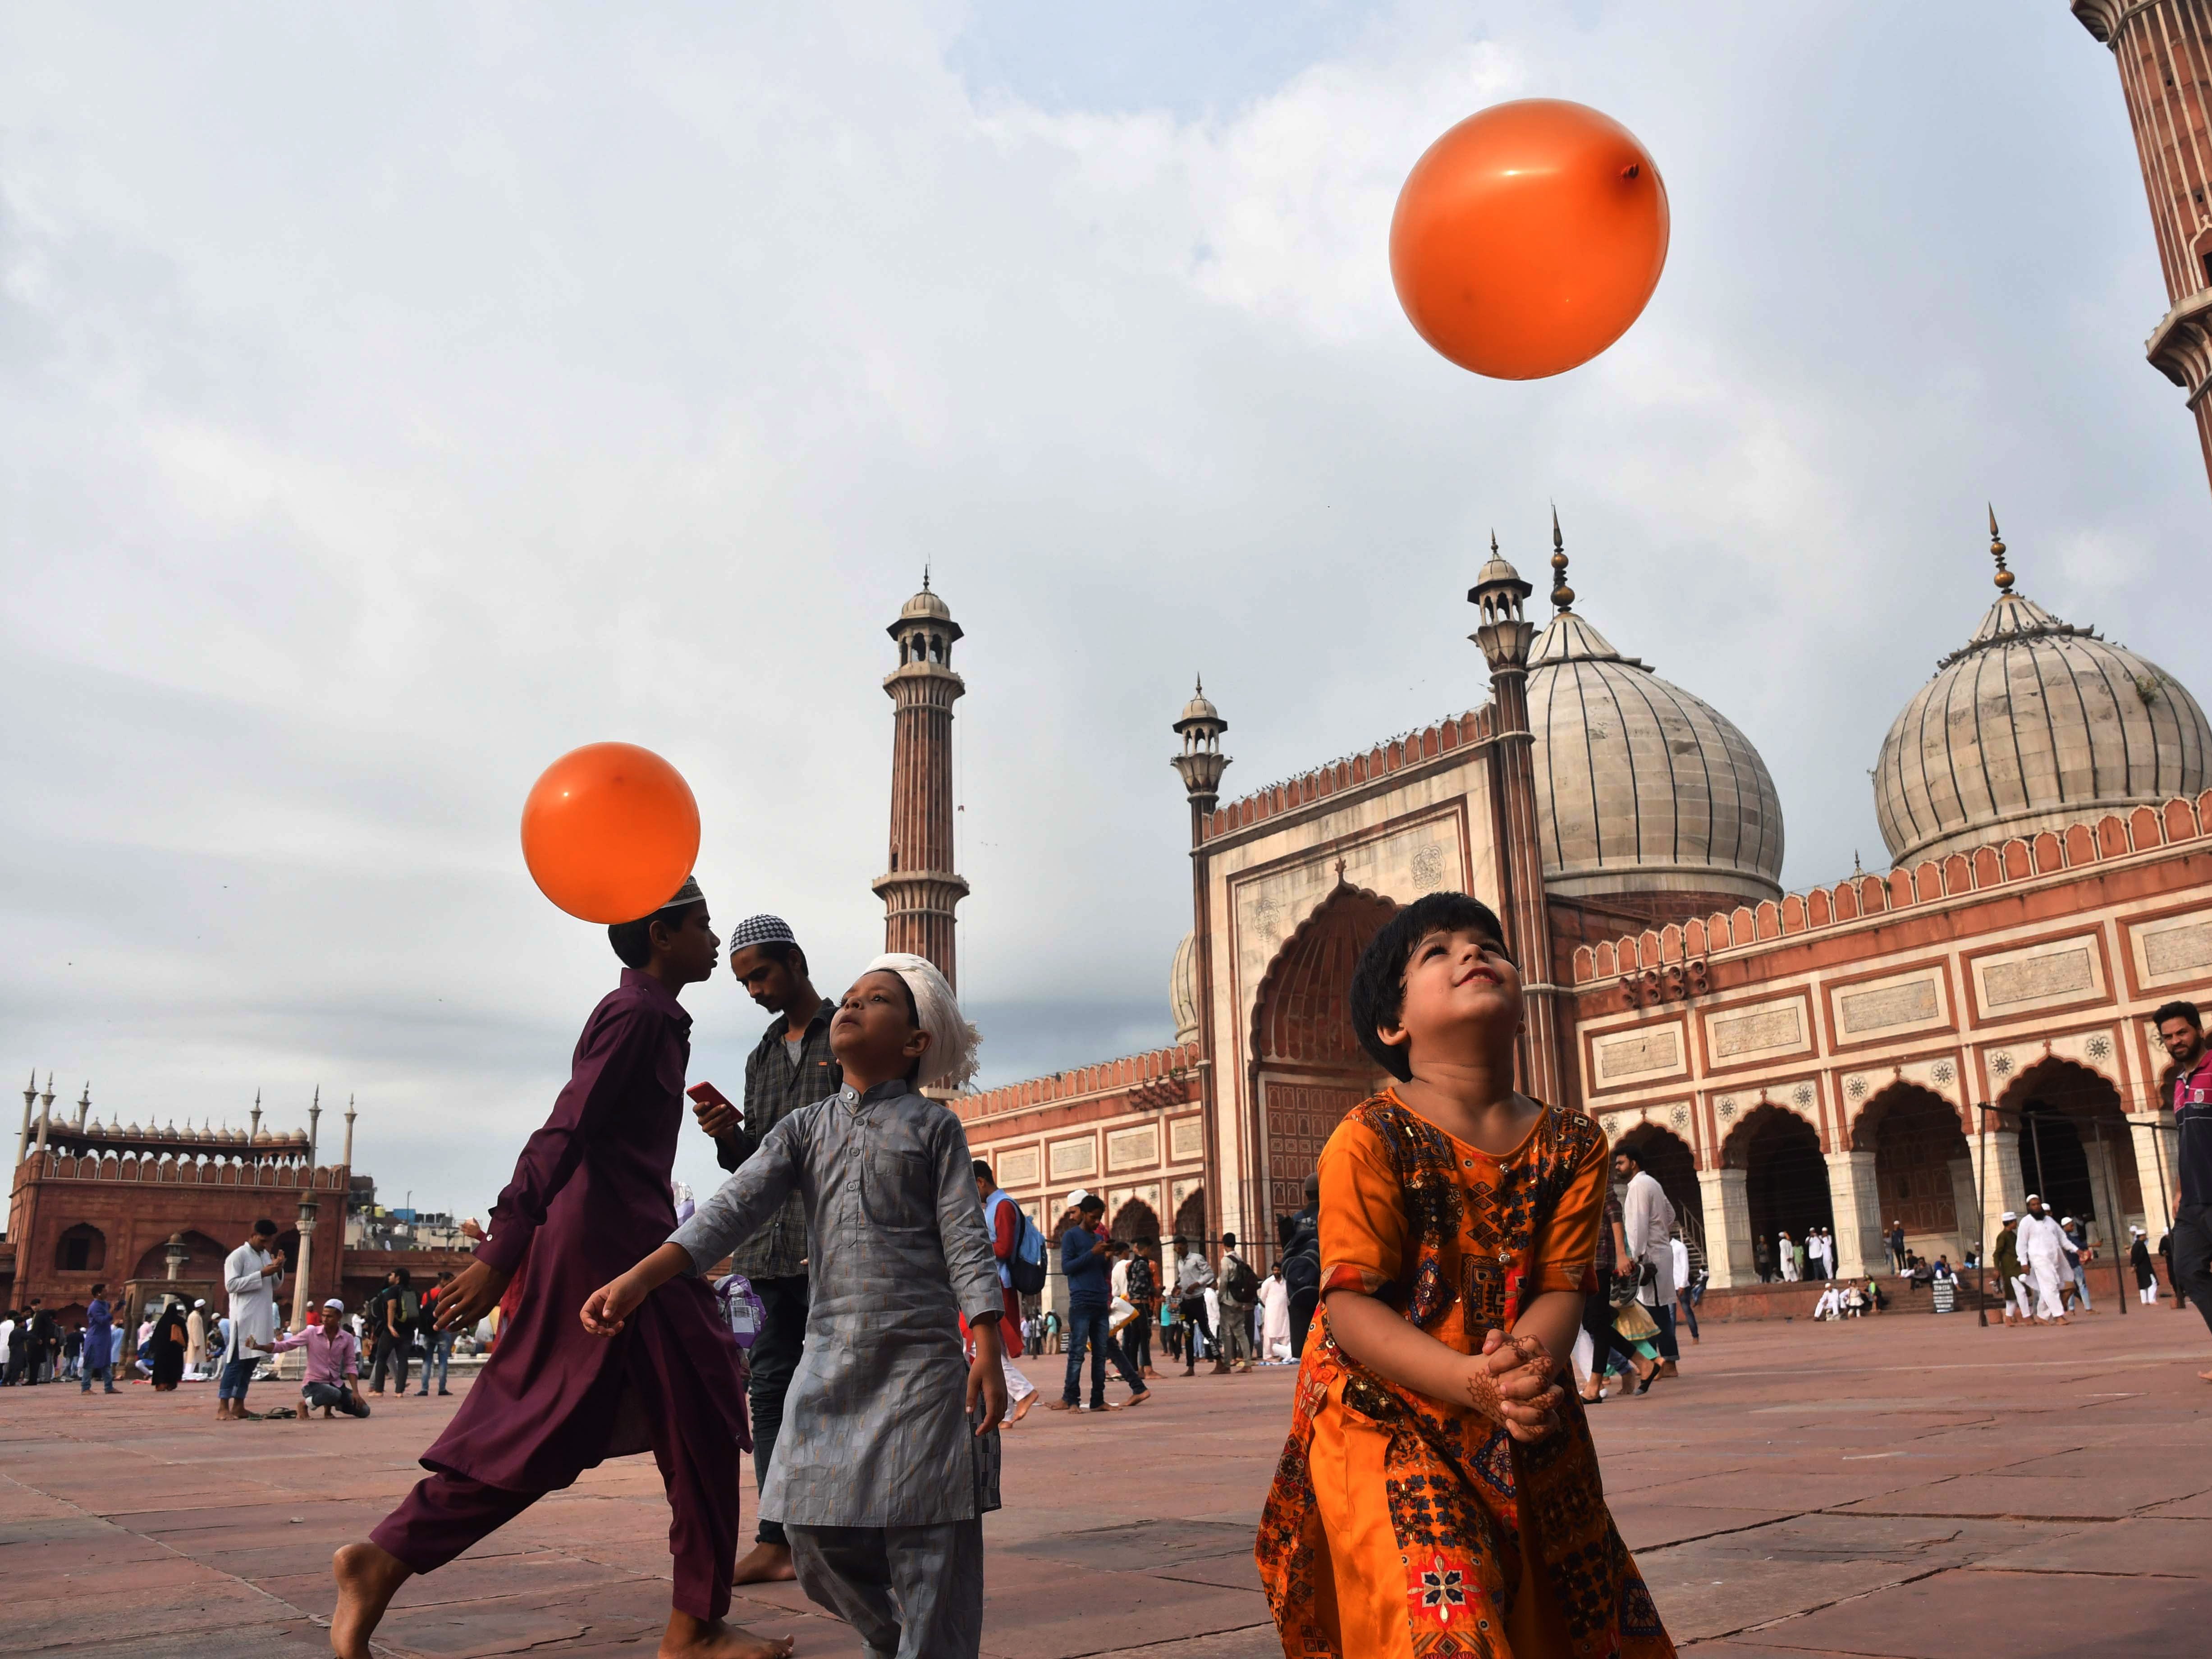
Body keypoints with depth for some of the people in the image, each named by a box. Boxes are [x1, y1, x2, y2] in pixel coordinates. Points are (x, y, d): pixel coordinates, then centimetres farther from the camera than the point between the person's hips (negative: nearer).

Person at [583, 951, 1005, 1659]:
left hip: (921, 1359, -4)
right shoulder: (805, 1129, 12)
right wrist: (639, 1278, -13)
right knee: (818, 1541, 8)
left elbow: (966, 1242, -2)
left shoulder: (932, 1127, 3)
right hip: (831, 1354, 4)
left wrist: (987, 1351, -13)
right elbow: (733, 1209, 0)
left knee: (928, 1540, -2)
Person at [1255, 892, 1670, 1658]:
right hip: (1384, 1422, -5)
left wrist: (1528, 1363, -26)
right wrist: (1472, 1383, -31)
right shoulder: (1371, 1139, -14)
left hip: (1522, 1429, 5)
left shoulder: (1572, 1144, 1)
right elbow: (1351, 1307, -17)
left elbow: (1562, 1285, -4)